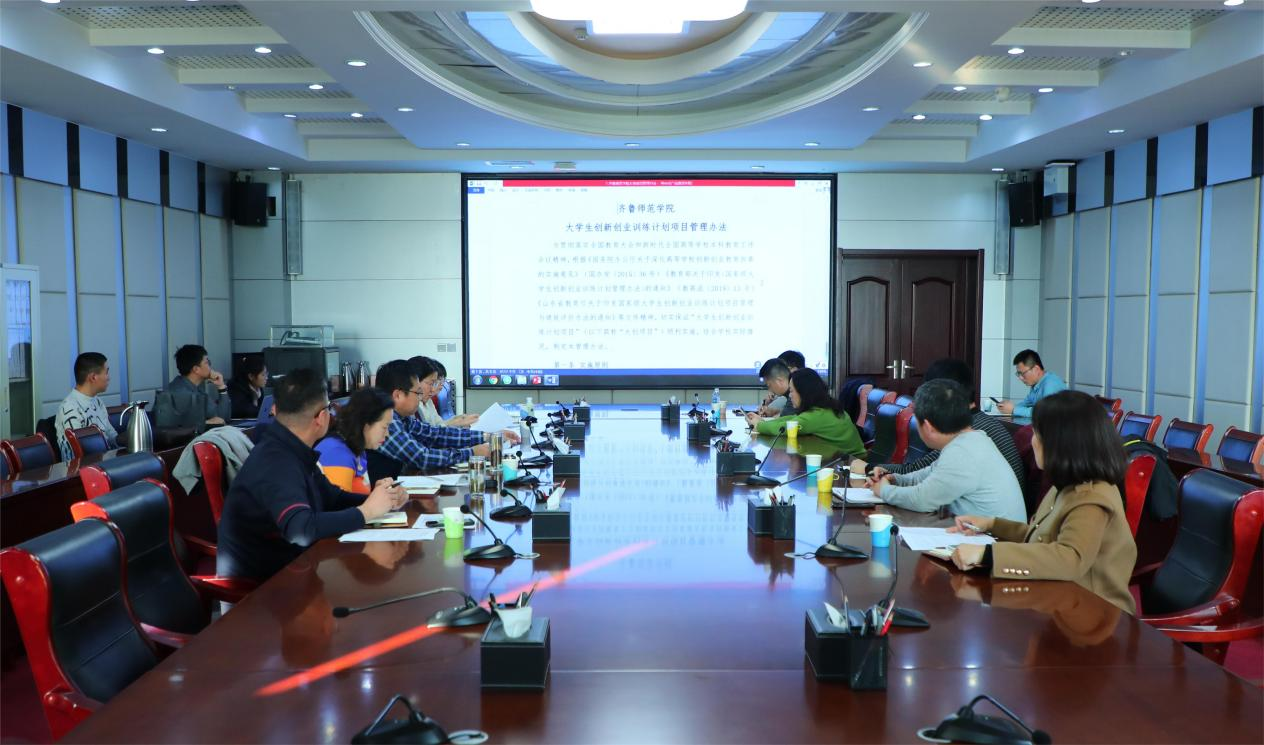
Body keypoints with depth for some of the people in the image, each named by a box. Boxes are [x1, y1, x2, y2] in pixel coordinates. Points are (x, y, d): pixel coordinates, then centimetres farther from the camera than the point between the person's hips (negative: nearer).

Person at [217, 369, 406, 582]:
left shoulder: (293, 451, 3)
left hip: (284, 564, 8)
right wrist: (367, 511, -24)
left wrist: (379, 500, -4)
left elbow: (332, 497, 14)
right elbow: (301, 529, -36)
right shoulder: (275, 463, -25)